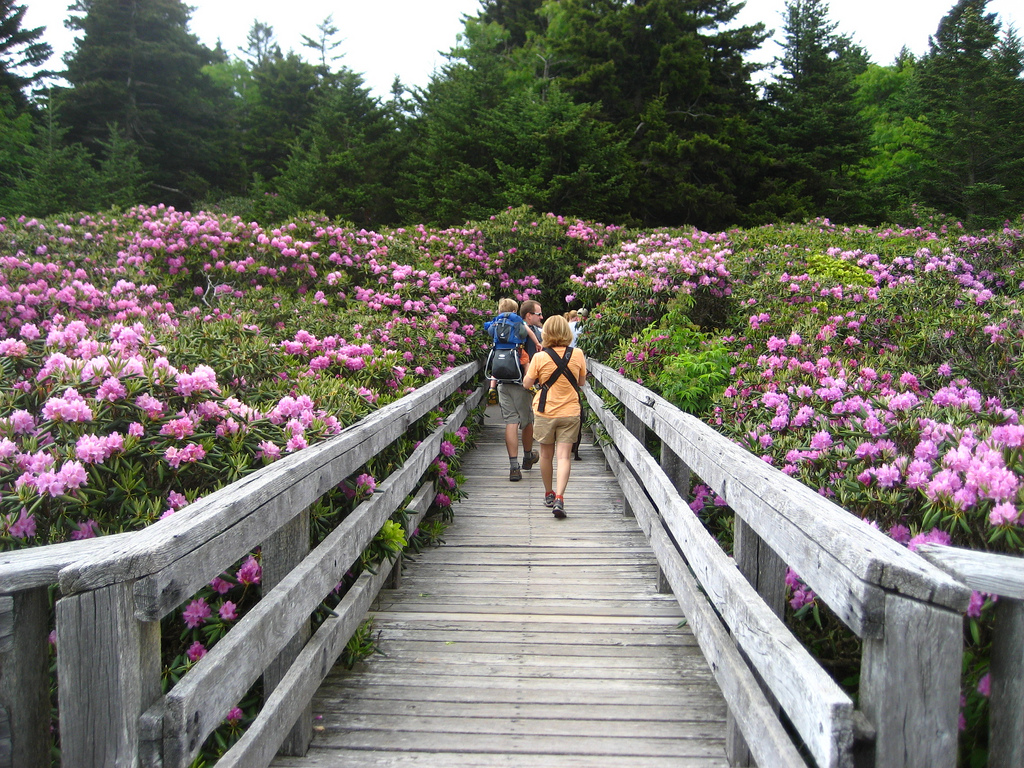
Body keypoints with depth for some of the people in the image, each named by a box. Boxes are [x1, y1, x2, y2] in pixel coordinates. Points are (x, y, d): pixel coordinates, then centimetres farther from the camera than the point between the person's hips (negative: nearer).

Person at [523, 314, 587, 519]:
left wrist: (528, 370, 17)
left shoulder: (540, 358, -9)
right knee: (564, 456, -2)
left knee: (546, 454, 15)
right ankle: (559, 498, -16)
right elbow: (581, 382, 8)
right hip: (570, 412, 0)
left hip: (545, 412, 0)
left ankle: (549, 494, 29)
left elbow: (527, 384, 0)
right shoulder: (577, 355, -4)